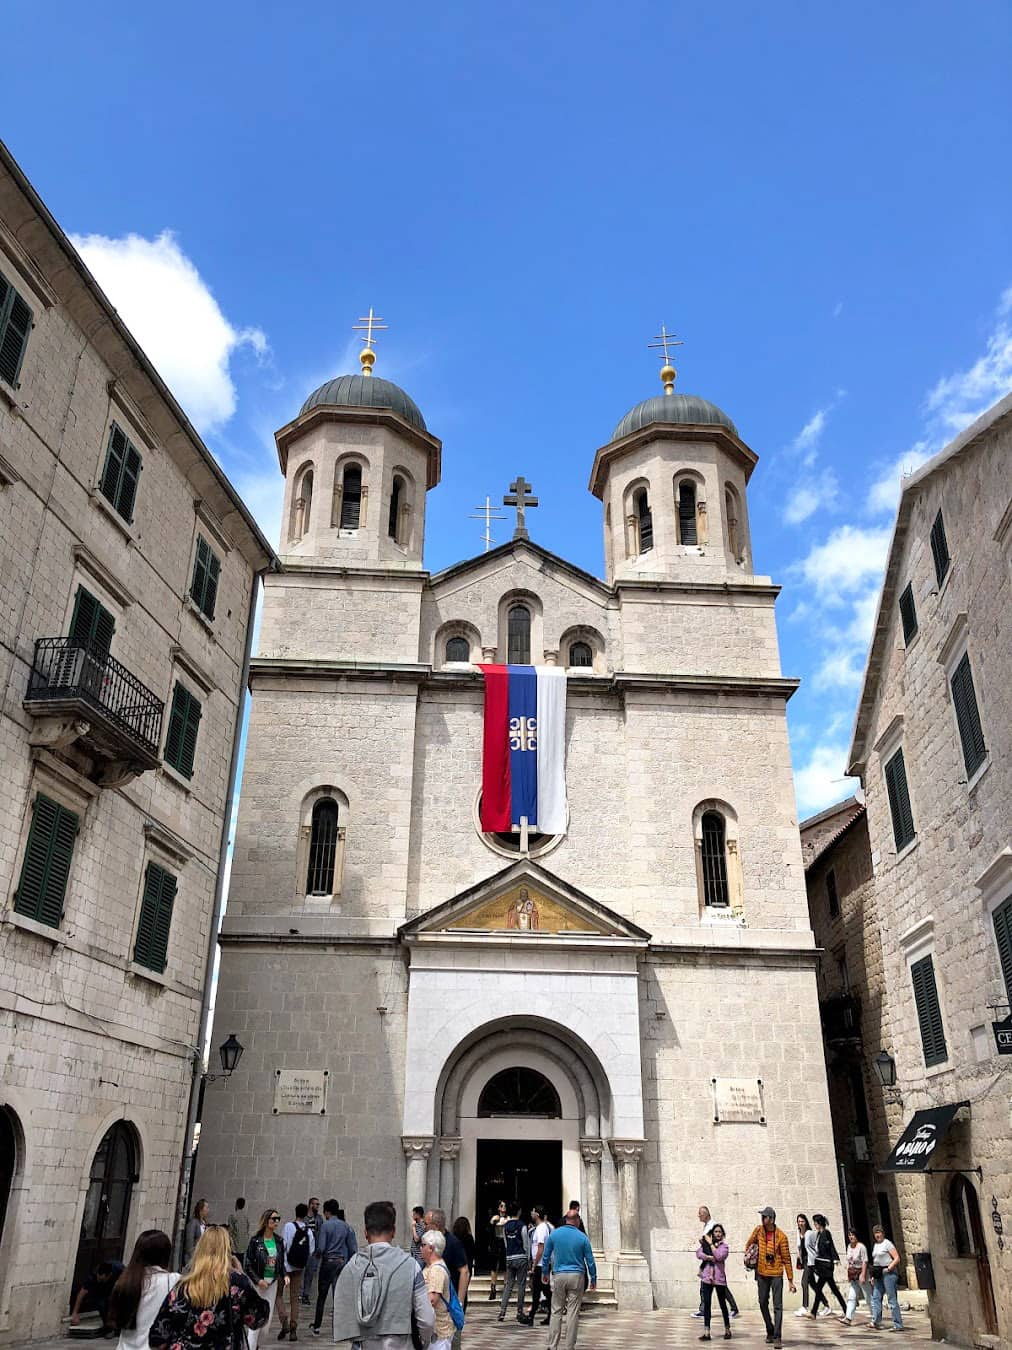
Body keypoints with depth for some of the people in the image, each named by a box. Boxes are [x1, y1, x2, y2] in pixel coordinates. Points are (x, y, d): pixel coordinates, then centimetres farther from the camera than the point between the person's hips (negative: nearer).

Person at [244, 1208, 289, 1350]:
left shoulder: (279, 1240, 3)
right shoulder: (255, 1240, -12)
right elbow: (247, 1264, -9)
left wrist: (284, 1276, -4)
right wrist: (258, 1280, -16)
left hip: (273, 1282, 5)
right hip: (258, 1283, -5)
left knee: (267, 1319, 11)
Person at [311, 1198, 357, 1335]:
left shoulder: (325, 1225, -10)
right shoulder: (346, 1226, 4)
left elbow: (321, 1248, -15)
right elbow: (353, 1249, 2)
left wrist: (317, 1255, 7)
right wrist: (348, 1264, 11)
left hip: (327, 1262, -3)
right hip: (341, 1262, 3)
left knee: (321, 1296, 12)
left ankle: (316, 1327, 21)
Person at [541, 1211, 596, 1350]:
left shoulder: (554, 1234, 1)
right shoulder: (583, 1237, -2)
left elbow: (546, 1255, 10)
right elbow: (590, 1260, 3)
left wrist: (544, 1272, 23)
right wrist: (593, 1279, 14)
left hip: (559, 1276, 1)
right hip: (577, 1276, -1)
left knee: (556, 1311, 7)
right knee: (573, 1313, 4)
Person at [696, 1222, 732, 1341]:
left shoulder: (724, 1246, 2)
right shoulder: (705, 1243, 7)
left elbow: (719, 1256, -15)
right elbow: (698, 1253, -7)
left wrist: (710, 1244, -12)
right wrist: (710, 1257, -20)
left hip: (719, 1278, -1)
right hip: (707, 1277, 1)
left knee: (722, 1304, 7)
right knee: (706, 1303, -1)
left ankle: (727, 1330, 23)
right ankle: (706, 1332, 2)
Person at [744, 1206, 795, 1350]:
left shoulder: (781, 1236, -13)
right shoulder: (758, 1230, -2)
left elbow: (786, 1259, -9)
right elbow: (749, 1245, 16)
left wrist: (790, 1280, -8)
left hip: (776, 1274, -4)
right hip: (762, 1274, 4)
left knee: (777, 1306, -5)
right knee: (763, 1304, 12)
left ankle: (777, 1337, -2)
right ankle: (770, 1332, 28)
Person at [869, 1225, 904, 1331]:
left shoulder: (887, 1243, -7)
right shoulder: (875, 1245, 15)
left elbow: (897, 1258, -12)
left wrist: (889, 1268, -18)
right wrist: (873, 1275, 14)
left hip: (888, 1273, -8)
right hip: (879, 1274, 8)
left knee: (892, 1299, -4)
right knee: (875, 1297, 2)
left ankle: (898, 1325, 1)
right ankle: (876, 1321, 4)